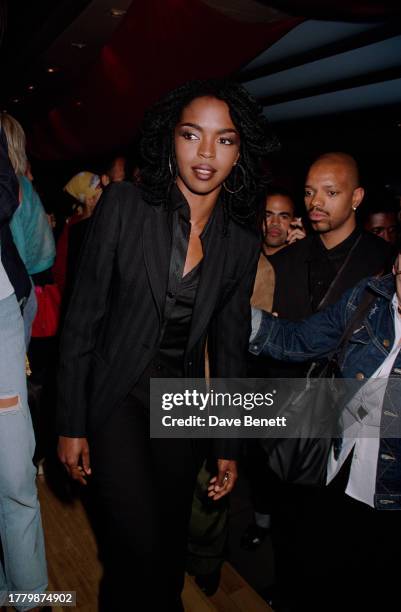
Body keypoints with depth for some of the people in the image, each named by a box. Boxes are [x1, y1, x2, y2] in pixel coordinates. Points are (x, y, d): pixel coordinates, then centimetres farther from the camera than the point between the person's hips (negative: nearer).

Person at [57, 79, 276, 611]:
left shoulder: (242, 243, -3)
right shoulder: (124, 204, -12)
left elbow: (229, 347, 5)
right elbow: (82, 318, -9)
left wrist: (230, 447, 8)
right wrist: (71, 425, -7)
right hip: (116, 398, -3)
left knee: (171, 542, 17)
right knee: (141, 548, -8)